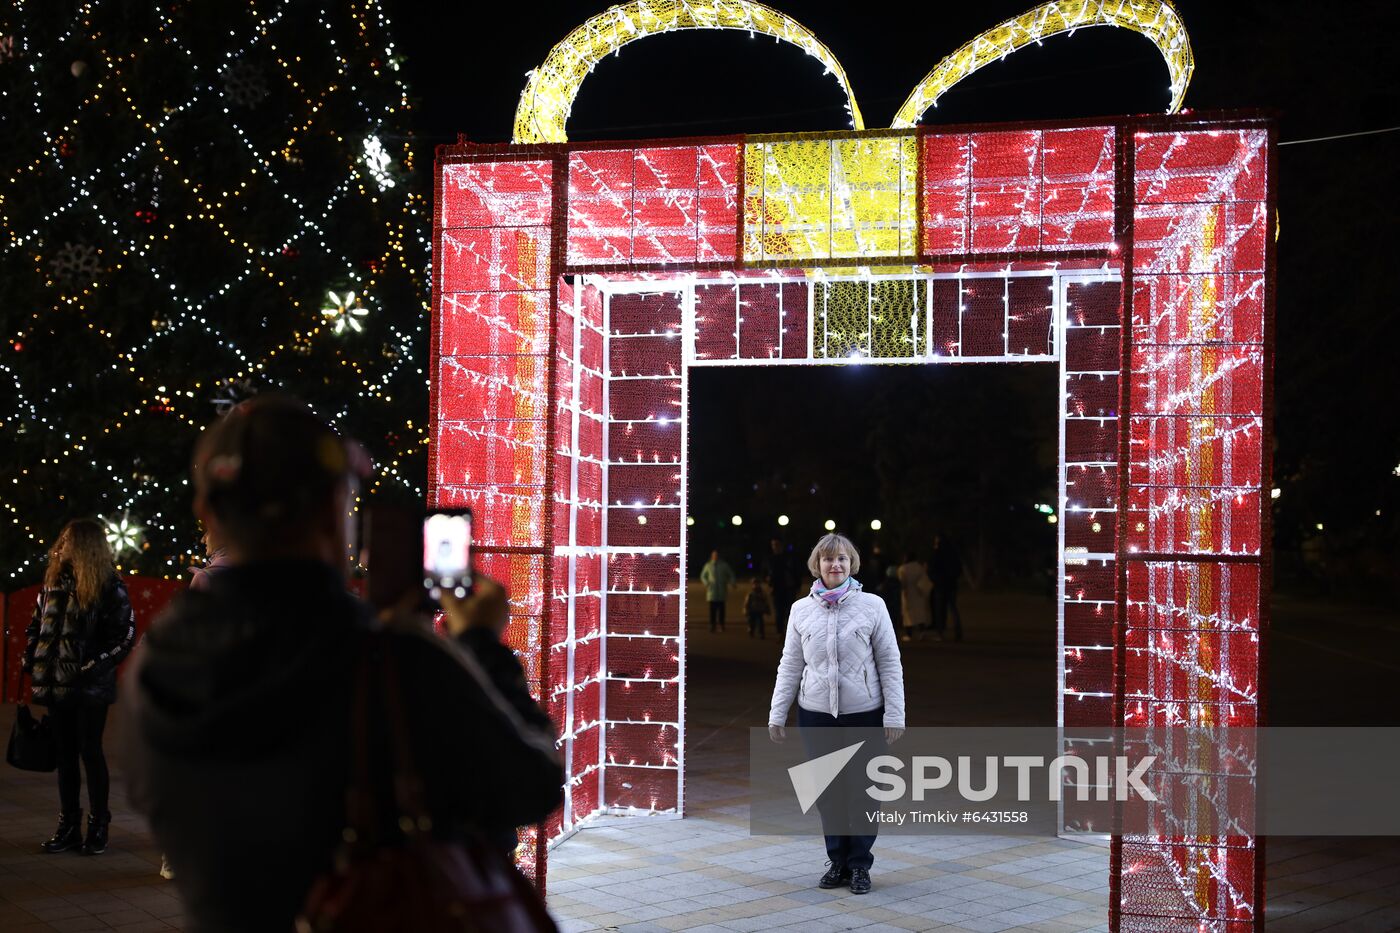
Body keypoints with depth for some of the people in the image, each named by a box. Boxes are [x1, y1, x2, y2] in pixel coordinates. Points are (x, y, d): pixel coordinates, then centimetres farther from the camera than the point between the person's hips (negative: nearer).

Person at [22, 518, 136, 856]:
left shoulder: (109, 588, -9)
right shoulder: (54, 581, 9)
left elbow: (125, 635, -11)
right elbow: (36, 624, 19)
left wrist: (92, 668, -16)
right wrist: (30, 658, 6)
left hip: (90, 688, -6)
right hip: (57, 685, 6)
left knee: (90, 752, 0)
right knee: (65, 753, 10)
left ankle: (98, 826, 11)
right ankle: (69, 825, 19)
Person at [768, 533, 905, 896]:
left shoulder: (872, 606, -4)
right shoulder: (801, 609, 3)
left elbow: (890, 663, -2)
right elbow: (790, 665, 7)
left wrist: (894, 714, -6)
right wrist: (777, 713, 5)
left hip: (864, 714, -2)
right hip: (816, 714, 2)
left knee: (862, 790, 3)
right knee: (827, 790, 8)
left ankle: (859, 865, 17)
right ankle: (837, 861, 23)